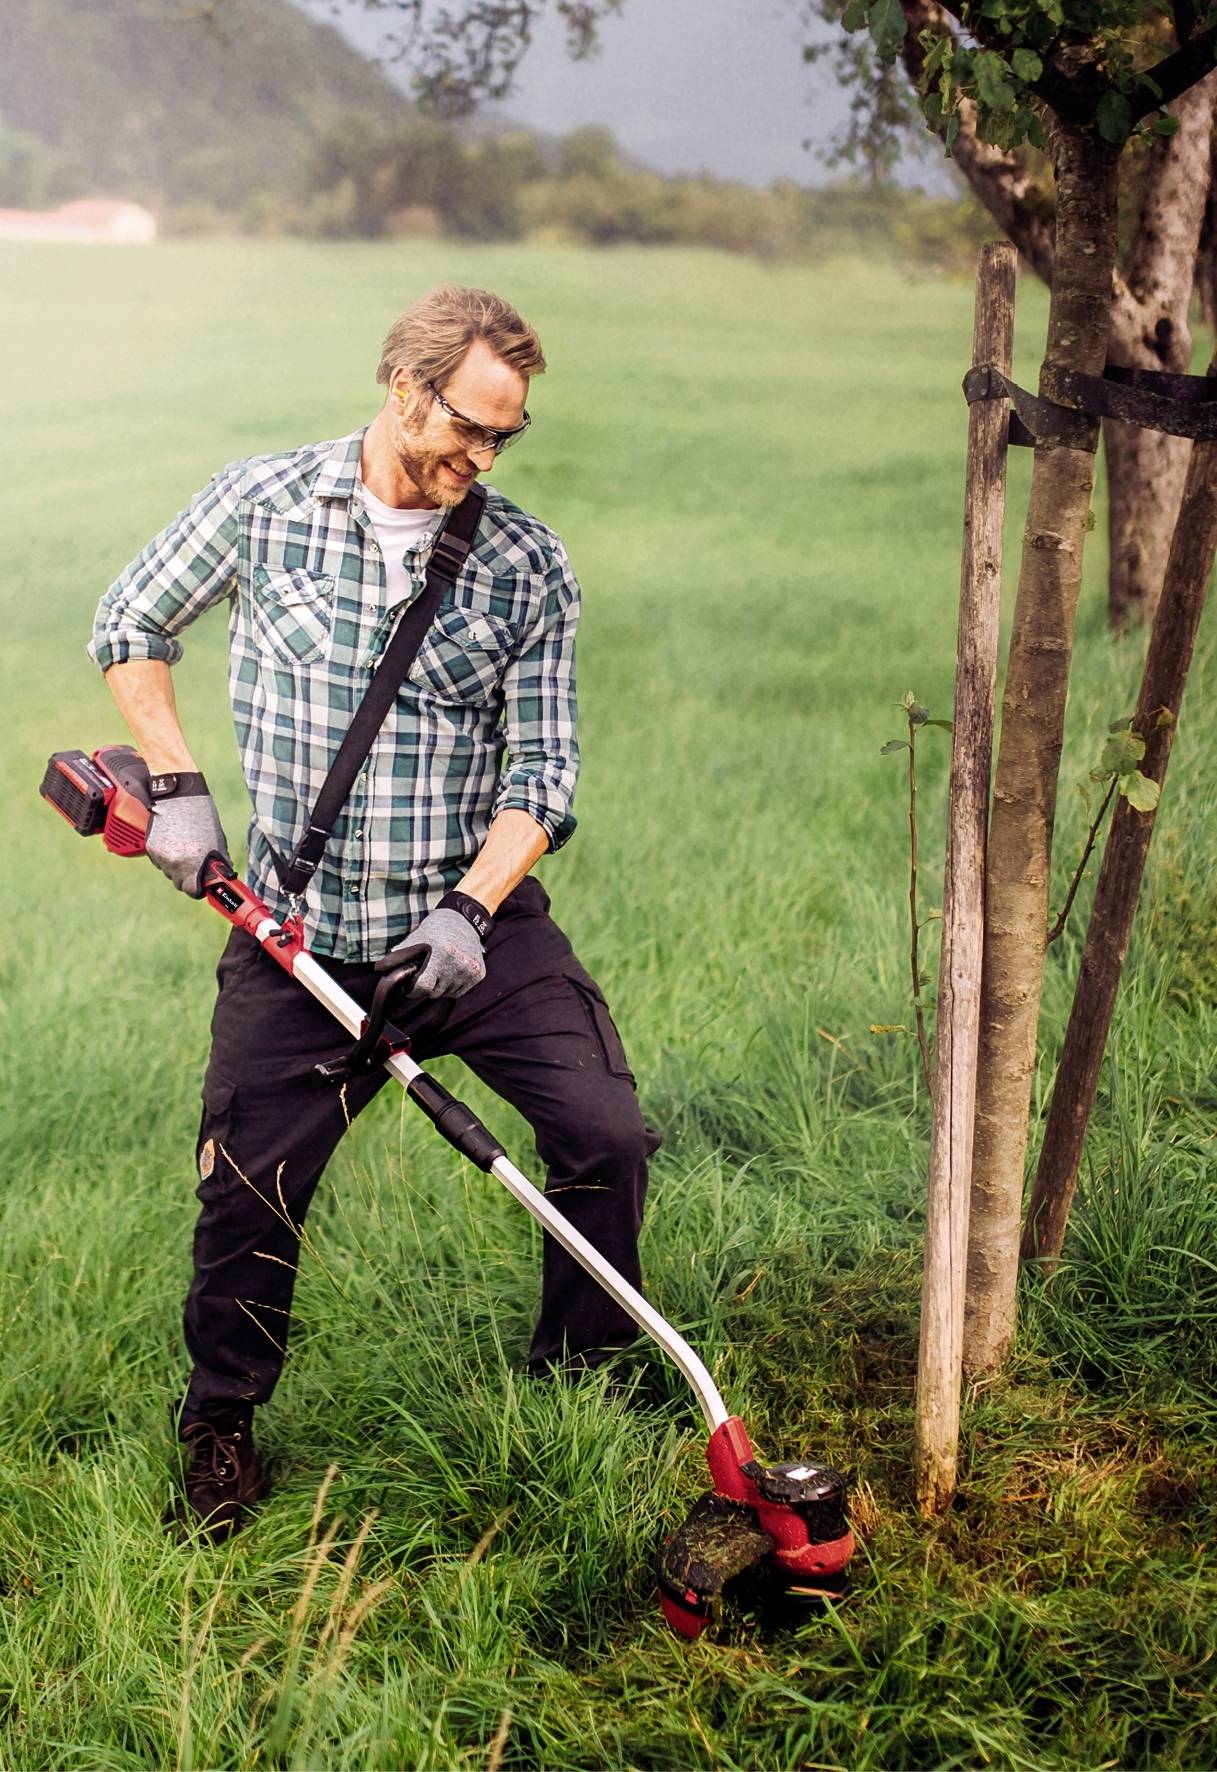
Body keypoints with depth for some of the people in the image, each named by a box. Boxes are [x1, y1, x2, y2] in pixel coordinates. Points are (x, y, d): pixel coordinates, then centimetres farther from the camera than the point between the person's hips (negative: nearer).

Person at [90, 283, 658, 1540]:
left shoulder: (526, 564, -3)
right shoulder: (261, 506, -4)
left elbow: (539, 771, -3)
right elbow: (129, 630, 10)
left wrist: (469, 909, -18)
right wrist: (177, 786, 0)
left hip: (477, 923, 1)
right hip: (296, 932, 0)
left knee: (606, 1136, -8)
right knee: (247, 1191, 1)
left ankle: (582, 1381, 17)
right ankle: (221, 1432, 27)